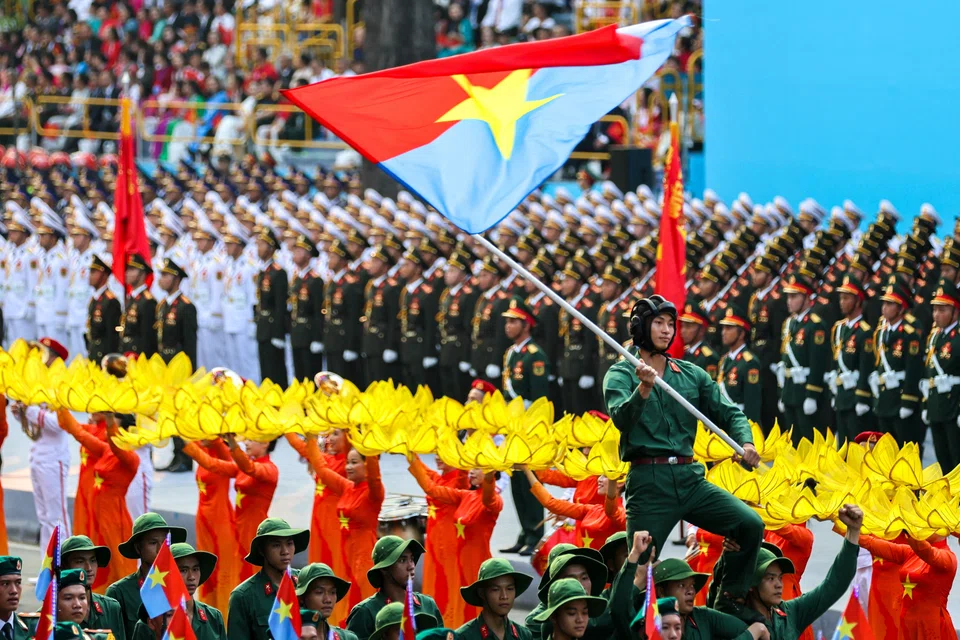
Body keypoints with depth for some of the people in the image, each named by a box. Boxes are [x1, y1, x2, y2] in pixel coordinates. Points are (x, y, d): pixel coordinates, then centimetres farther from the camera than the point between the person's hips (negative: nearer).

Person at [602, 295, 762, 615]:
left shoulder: (692, 374, 14)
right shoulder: (621, 375, 2)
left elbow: (728, 412, 11)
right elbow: (622, 418, -16)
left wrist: (745, 442, -9)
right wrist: (644, 389, -33)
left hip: (690, 480, 4)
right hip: (648, 483, -4)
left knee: (751, 524, -12)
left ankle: (730, 602, 1)